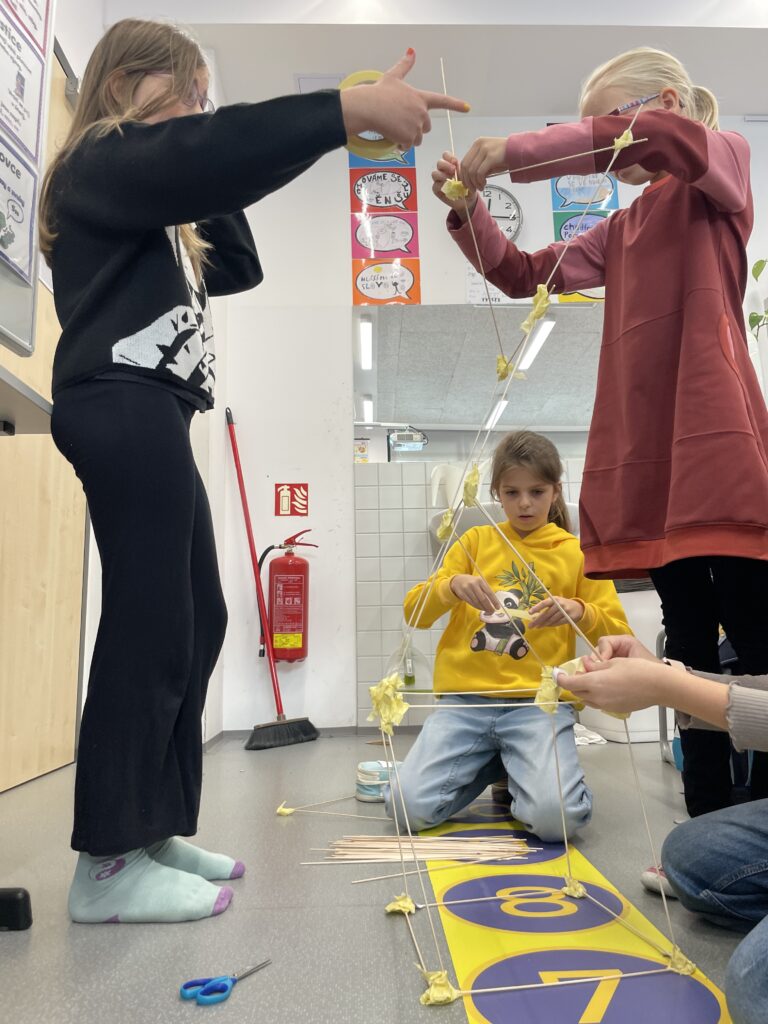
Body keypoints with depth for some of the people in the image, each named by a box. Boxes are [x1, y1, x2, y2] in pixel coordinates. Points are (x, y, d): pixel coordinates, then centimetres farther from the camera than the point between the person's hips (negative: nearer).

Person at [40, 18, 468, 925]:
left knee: (195, 621, 7)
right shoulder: (99, 166, 2)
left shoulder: (151, 207, 32)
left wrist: (207, 190, 19)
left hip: (148, 416, 10)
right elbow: (207, 151, -18)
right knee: (150, 628, -11)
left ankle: (153, 830, 17)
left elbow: (238, 266, 29)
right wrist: (352, 109, -23)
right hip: (122, 410, -10)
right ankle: (109, 864, -1)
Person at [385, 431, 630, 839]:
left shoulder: (578, 553, 8)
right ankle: (491, 765, 13)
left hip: (538, 702, -1)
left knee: (555, 817, -25)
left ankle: (521, 770, 9)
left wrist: (580, 611, -17)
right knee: (409, 806, -14)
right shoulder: (476, 541, 9)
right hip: (464, 698, 2)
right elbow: (414, 612, 4)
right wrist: (452, 585, -17)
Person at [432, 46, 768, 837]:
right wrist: (470, 209, 9)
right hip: (647, 458, 7)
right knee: (690, 650, 8)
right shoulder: (623, 229, 24)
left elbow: (667, 136, -17)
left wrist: (512, 151, -15)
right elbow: (523, 274, 24)